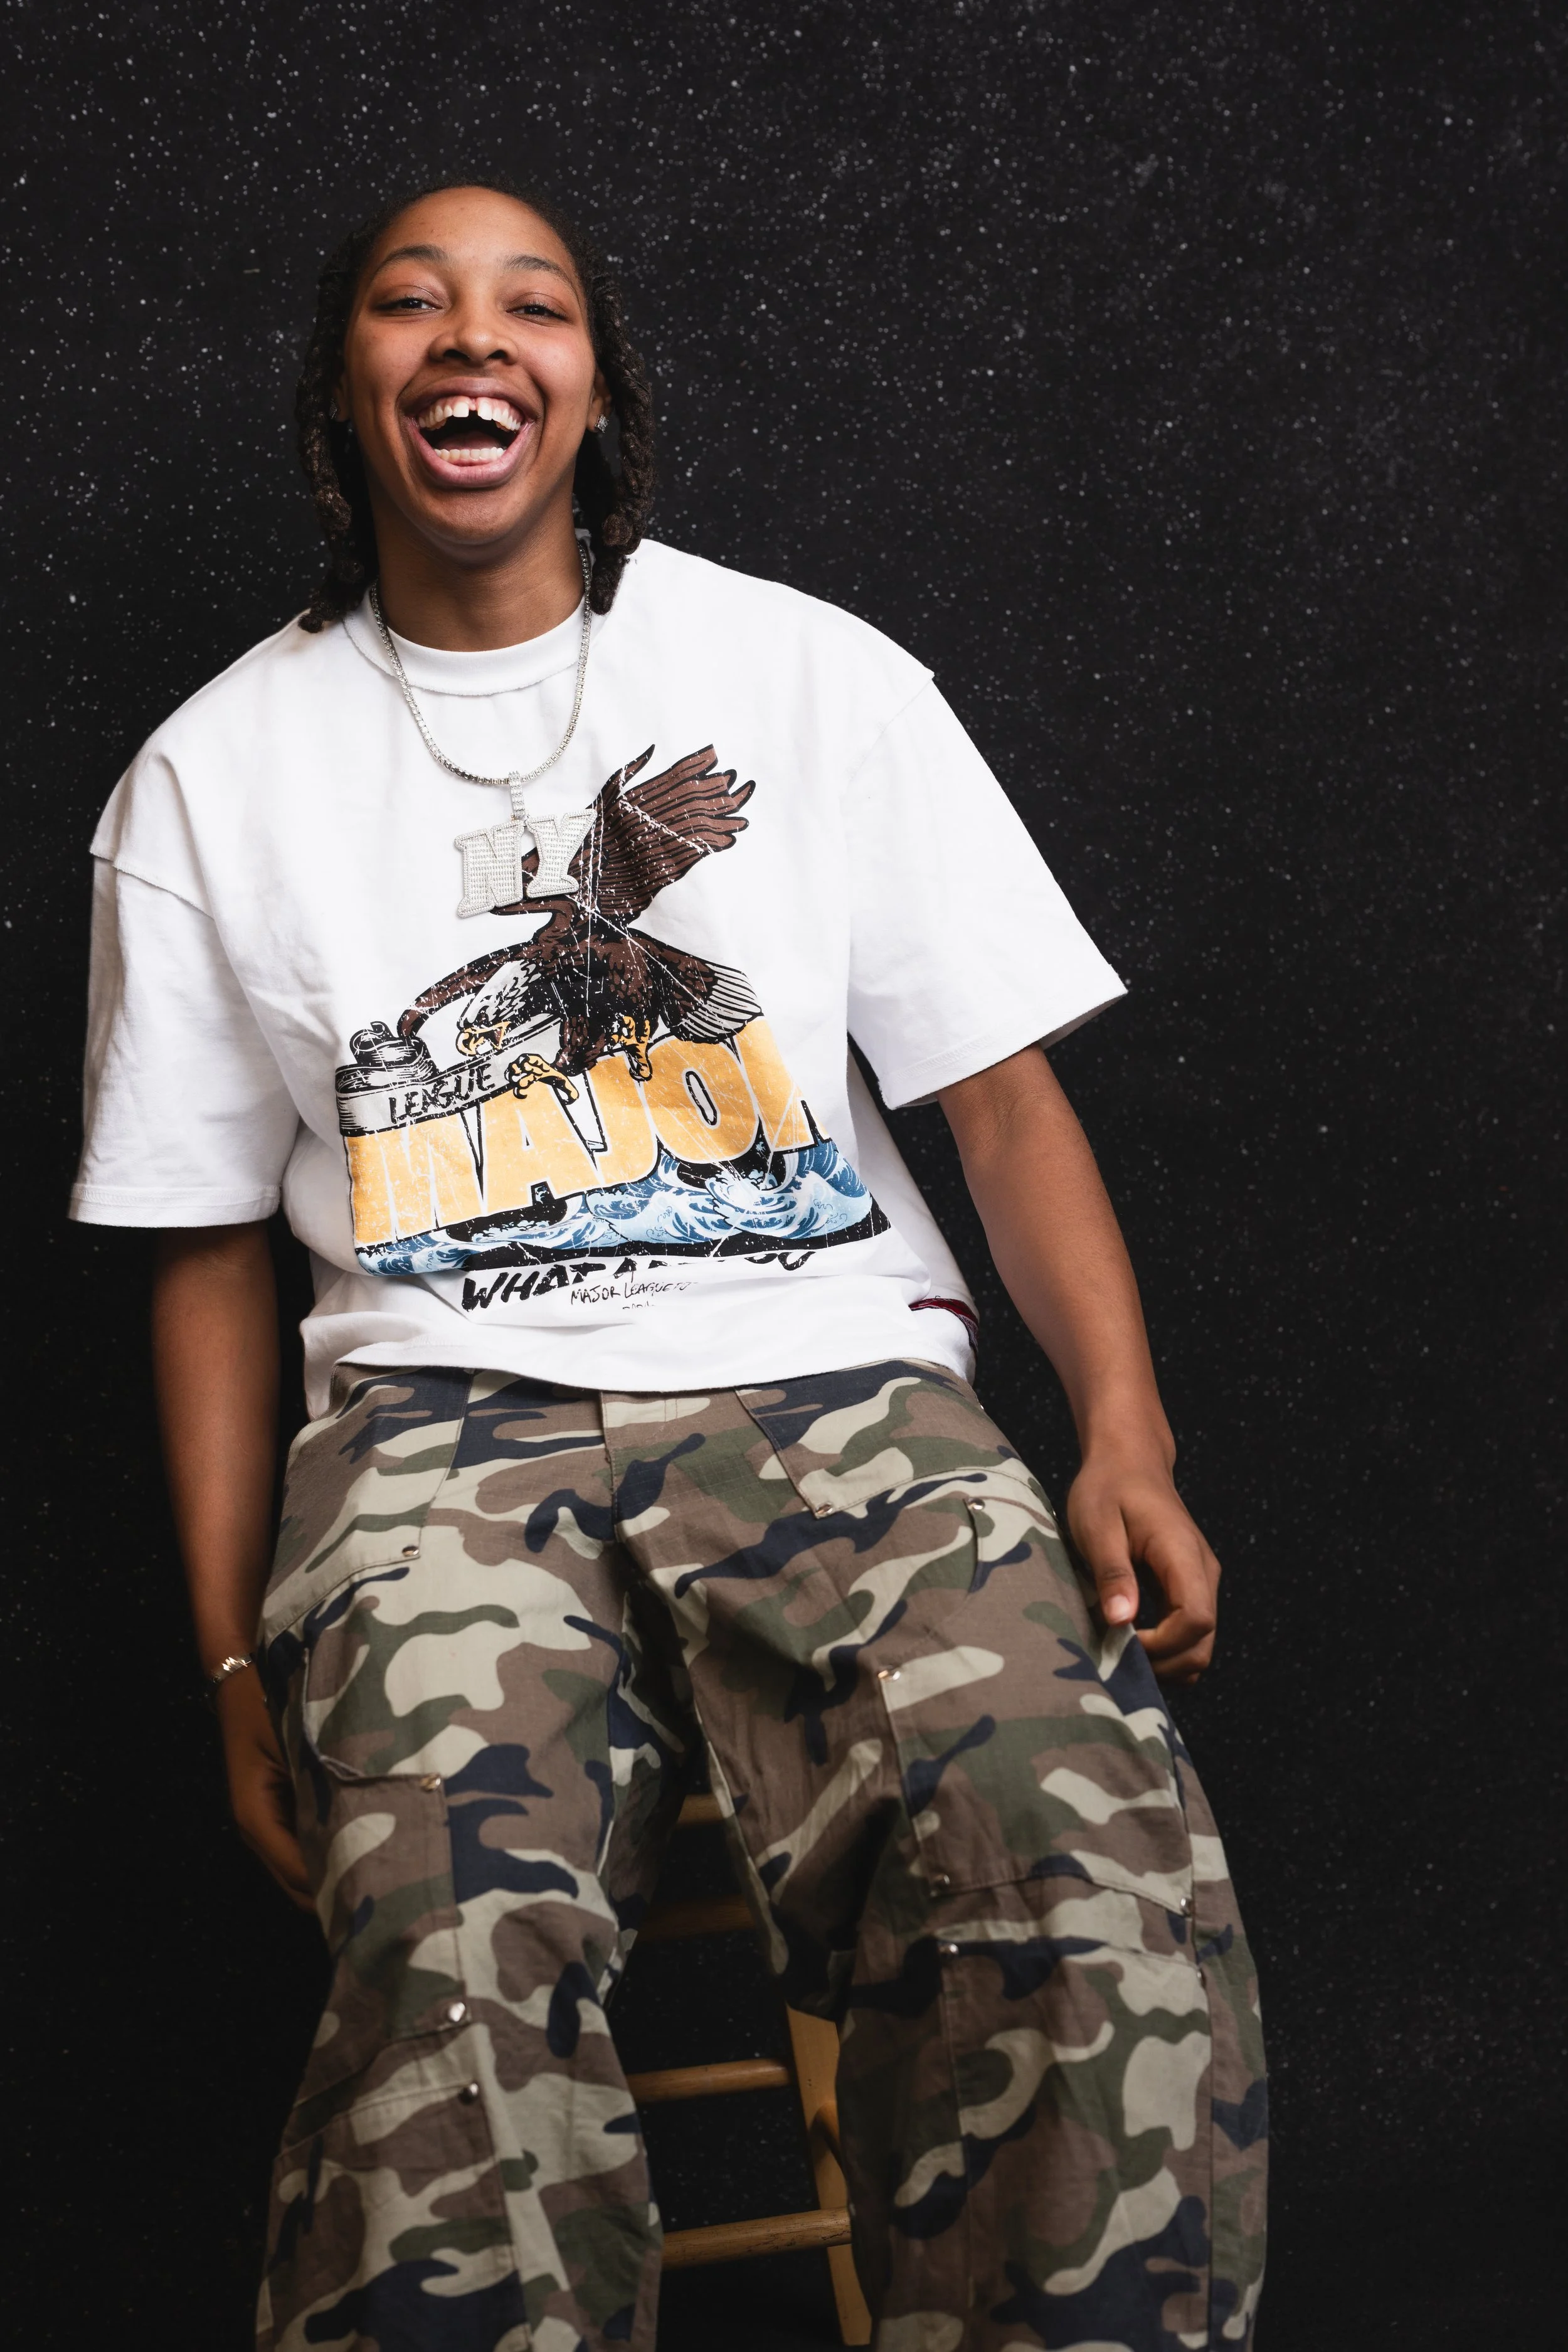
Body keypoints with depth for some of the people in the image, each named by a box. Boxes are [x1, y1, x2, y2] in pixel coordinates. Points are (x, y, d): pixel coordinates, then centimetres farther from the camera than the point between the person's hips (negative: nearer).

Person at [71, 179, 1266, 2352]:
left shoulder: (816, 675, 10)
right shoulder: (216, 775, 12)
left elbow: (1003, 1092, 8)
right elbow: (209, 1248, 15)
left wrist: (1127, 1436, -8)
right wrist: (239, 1665, 6)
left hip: (832, 1382, 0)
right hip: (447, 1415, 0)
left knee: (1097, 1900, -29)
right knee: (459, 1941, -32)